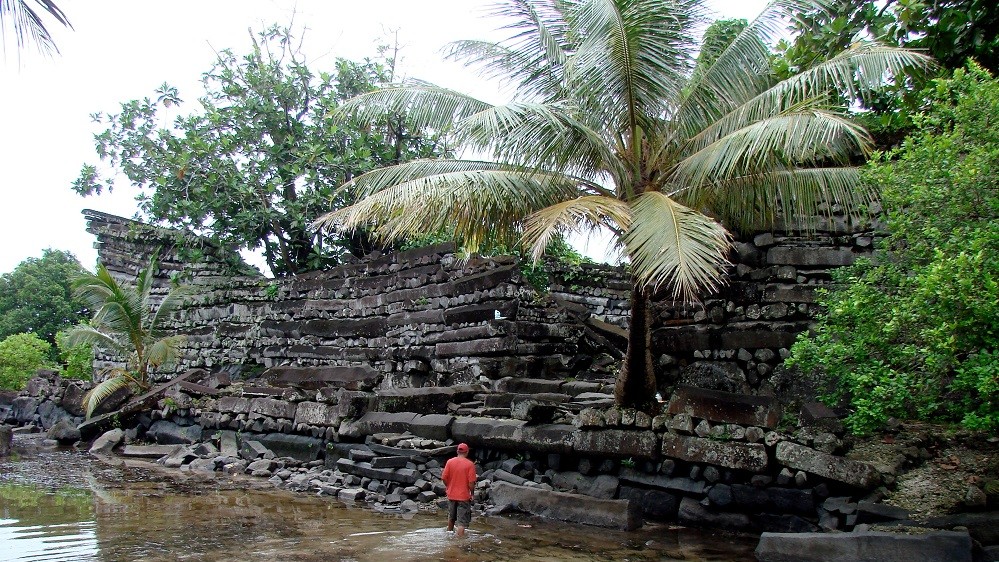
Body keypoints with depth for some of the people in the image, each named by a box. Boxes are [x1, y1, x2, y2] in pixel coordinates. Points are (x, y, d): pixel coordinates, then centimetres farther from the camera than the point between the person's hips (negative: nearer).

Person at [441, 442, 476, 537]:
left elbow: (444, 478, -3)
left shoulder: (450, 462, -4)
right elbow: (471, 482, -14)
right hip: (464, 496, -4)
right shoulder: (470, 464, -12)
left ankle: (449, 532, 46)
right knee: (462, 522, 0)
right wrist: (472, 493, 2)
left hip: (451, 494, 4)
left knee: (451, 517, 26)